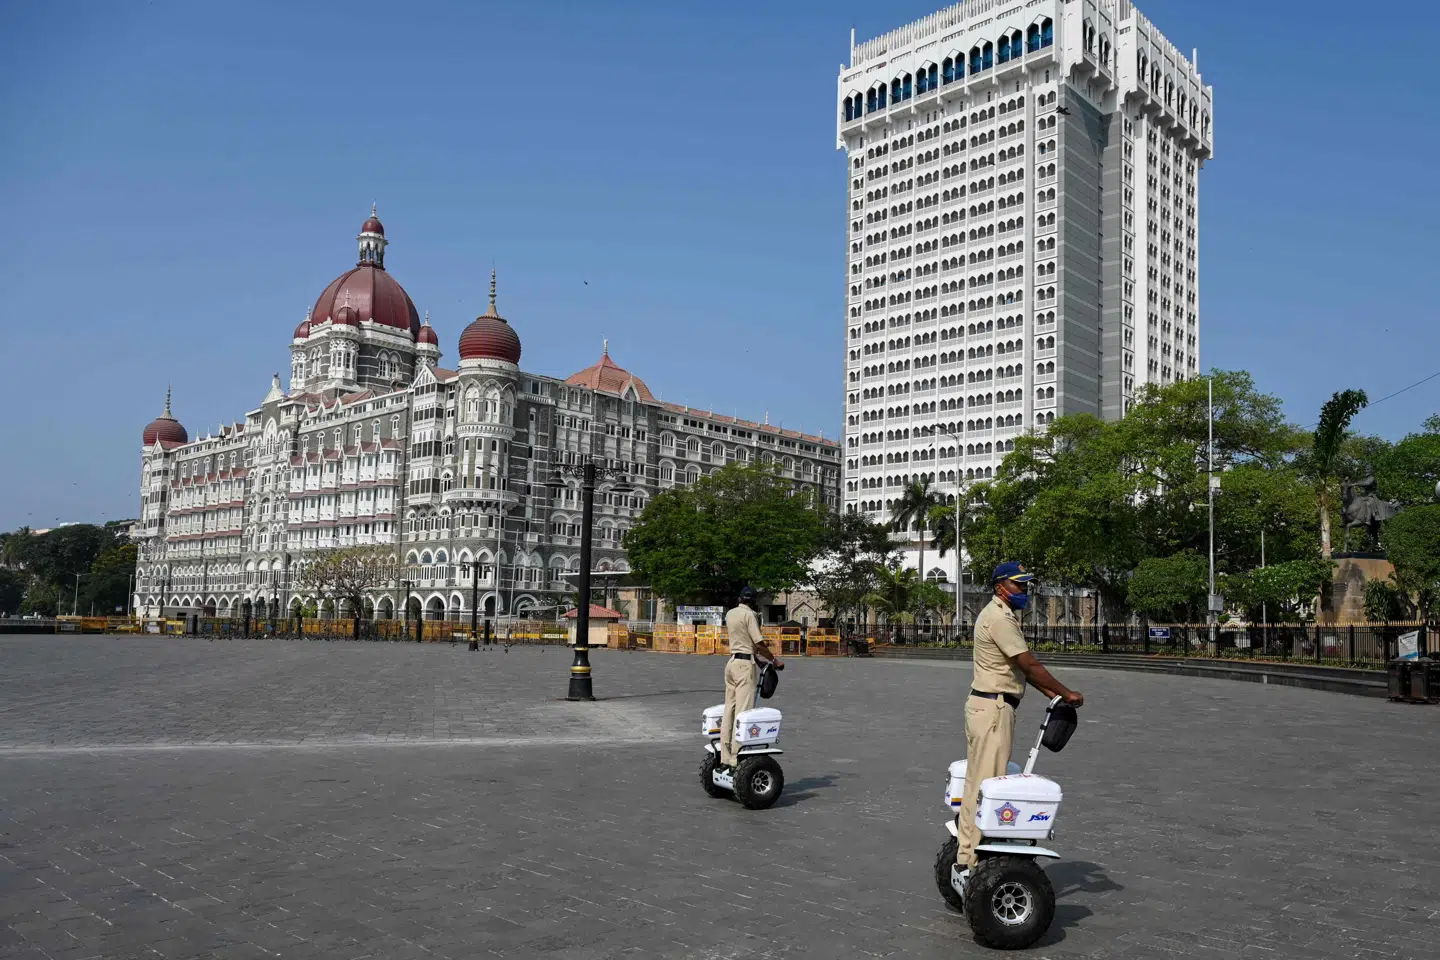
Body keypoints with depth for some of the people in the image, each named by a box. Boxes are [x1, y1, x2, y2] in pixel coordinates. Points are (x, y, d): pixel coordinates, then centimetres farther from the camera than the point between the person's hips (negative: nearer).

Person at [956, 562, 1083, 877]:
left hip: (989, 706, 11)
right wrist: (1066, 693, -9)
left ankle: (968, 850, 20)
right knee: (987, 784, -8)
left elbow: (1022, 668, 18)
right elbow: (1030, 665, -17)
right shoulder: (999, 618, -15)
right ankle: (975, 857, -4)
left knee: (977, 782, 13)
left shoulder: (1003, 615, 19)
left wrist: (1054, 694, 12)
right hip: (992, 708, -11)